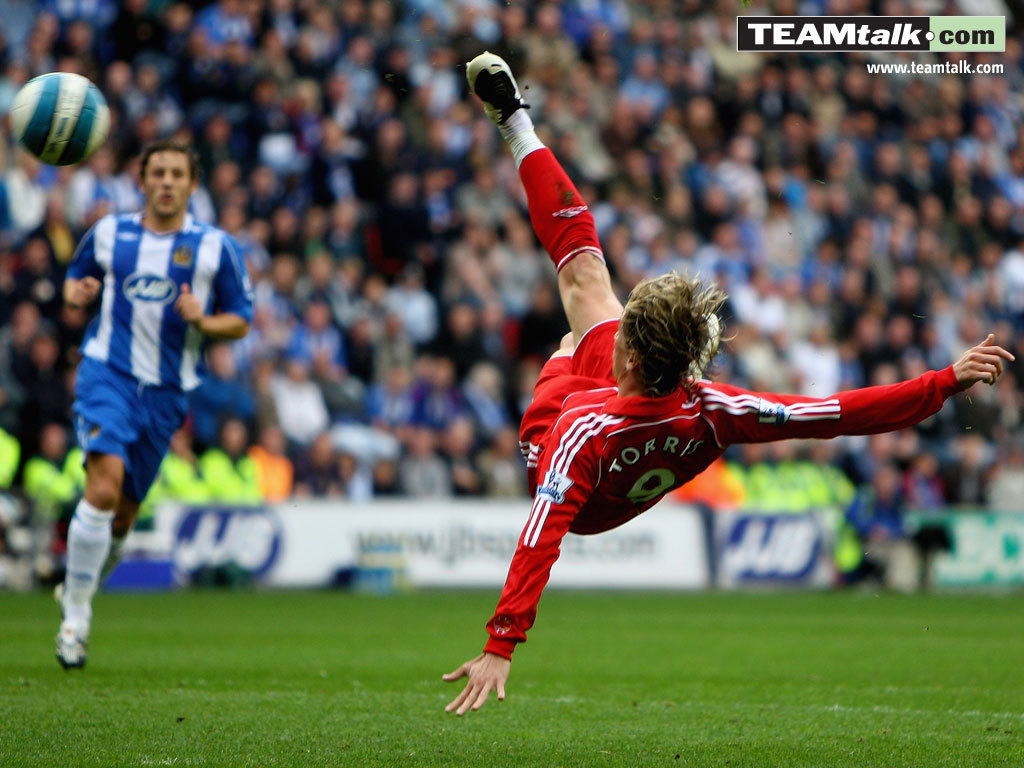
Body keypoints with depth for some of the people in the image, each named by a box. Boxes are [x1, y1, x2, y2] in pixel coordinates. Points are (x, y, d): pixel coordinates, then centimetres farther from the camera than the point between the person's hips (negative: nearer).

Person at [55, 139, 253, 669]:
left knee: (122, 515, 7)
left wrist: (203, 321, -14)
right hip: (107, 372, -2)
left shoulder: (215, 247, 4)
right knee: (105, 484, -23)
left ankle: (76, 592, 35)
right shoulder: (108, 233, 6)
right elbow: (77, 276, 22)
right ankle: (75, 619, -16)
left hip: (167, 391, 2)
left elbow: (241, 322, 7)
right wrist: (77, 292, -2)